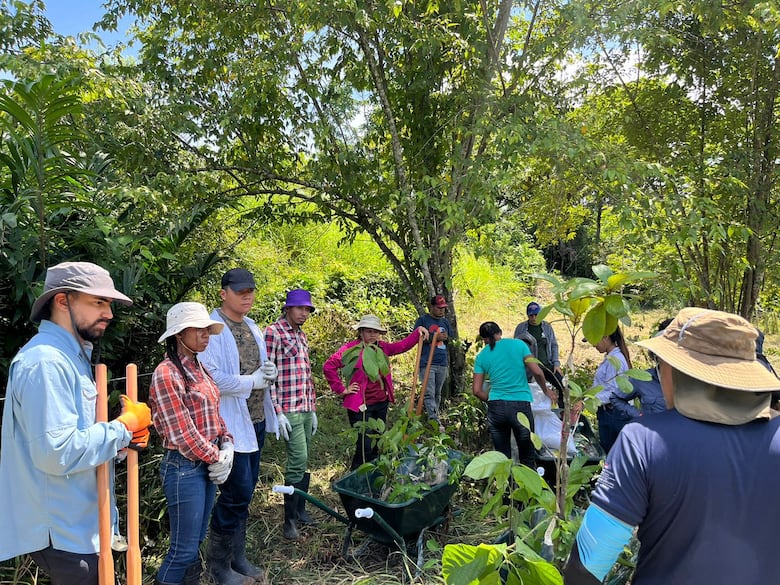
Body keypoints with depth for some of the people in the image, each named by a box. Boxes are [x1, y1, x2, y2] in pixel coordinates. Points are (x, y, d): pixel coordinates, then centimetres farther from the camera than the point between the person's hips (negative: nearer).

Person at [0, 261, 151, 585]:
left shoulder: (70, 356, 9)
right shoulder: (45, 361, -23)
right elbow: (57, 453, -30)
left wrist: (125, 434, -4)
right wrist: (125, 425, -19)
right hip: (61, 532, -10)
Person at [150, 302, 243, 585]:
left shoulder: (198, 367, 7)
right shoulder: (166, 374, -19)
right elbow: (182, 434, -20)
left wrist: (227, 446, -1)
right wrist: (216, 458, -9)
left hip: (207, 465, 8)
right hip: (184, 467, -8)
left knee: (197, 541, 19)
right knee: (184, 548, 4)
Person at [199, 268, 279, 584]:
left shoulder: (253, 328, 11)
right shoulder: (213, 329, -14)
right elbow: (209, 378, -24)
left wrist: (269, 373, -3)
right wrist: (252, 381, -17)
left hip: (256, 419, 8)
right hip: (231, 423, -8)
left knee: (245, 492, 16)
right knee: (237, 493, -2)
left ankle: (237, 555, 31)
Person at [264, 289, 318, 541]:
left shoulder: (302, 335, 16)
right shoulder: (273, 332, -9)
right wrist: (278, 412, -17)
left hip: (306, 409, 8)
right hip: (288, 410, -8)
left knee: (302, 461, 13)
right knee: (298, 460, -9)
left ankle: (300, 510, 26)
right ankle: (290, 520, 5)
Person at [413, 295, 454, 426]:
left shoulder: (445, 322, 17)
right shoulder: (422, 320, 0)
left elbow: (451, 341, 23)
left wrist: (446, 338, -2)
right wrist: (435, 337, -14)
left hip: (442, 363, 6)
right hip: (427, 363, -5)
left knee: (438, 393, 11)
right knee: (429, 393, -11)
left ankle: (435, 416, 20)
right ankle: (434, 421, -14)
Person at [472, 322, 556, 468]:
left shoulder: (482, 356, 6)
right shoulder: (518, 344, 2)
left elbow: (477, 391, 3)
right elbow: (537, 372, -3)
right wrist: (546, 390, 15)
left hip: (496, 408, 1)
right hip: (521, 405, -1)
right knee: (527, 456, 11)